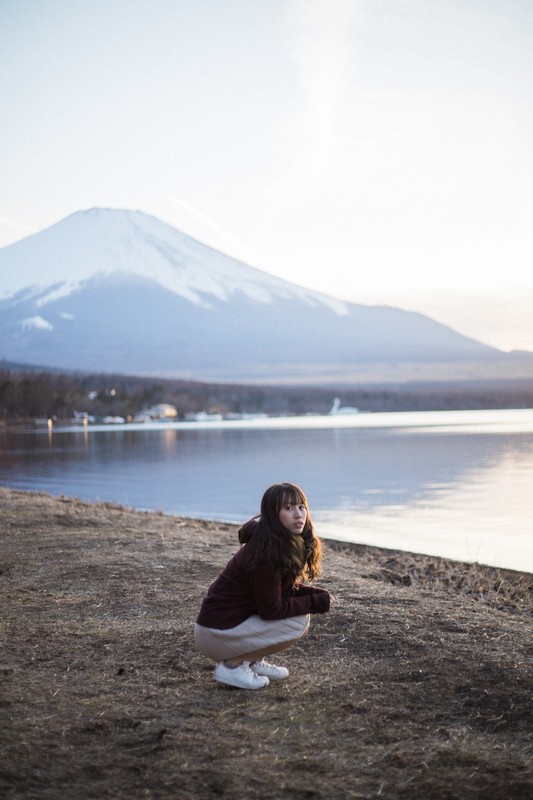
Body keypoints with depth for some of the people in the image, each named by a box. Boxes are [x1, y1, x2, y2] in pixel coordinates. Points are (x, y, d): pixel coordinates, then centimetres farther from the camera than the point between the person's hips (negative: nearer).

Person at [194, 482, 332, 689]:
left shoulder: (292, 543, 3)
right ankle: (232, 665, -8)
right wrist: (316, 602, -11)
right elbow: (271, 609, -20)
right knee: (300, 622, -15)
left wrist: (316, 593, -3)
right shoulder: (266, 552, -24)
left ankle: (252, 661, 11)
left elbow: (283, 588, 14)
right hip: (216, 634, -9)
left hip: (235, 619, 9)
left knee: (301, 610, 7)